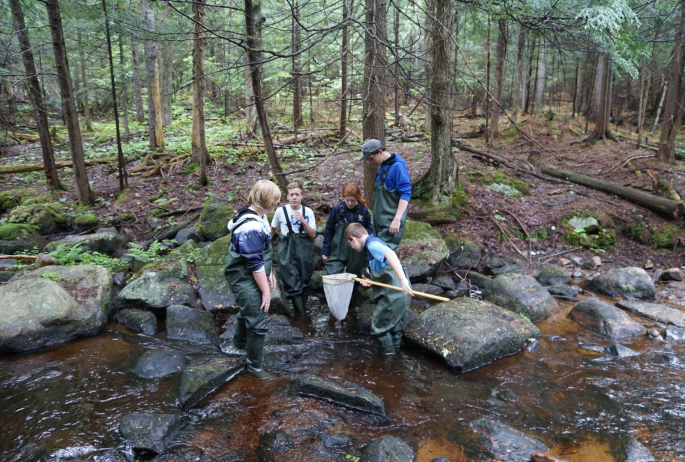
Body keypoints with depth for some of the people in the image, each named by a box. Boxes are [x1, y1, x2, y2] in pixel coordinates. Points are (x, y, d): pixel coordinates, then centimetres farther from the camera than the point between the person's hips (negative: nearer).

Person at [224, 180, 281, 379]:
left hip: (251, 278, 10)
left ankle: (240, 344, 54)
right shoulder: (251, 229, -31)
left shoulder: (257, 216, 0)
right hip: (246, 281, -10)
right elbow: (255, 265, -26)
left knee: (248, 312, 29)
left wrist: (270, 273, 16)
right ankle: (254, 366, 18)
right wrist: (266, 291, -17)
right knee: (259, 323, 0)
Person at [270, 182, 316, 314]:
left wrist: (303, 221, -16)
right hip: (287, 249, -2)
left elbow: (313, 235, -3)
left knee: (304, 281, 9)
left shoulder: (308, 211, -1)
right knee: (292, 282, -8)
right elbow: (272, 229, 15)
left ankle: (301, 308, 25)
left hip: (304, 249, 2)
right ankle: (300, 313, -3)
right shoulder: (280, 211, -3)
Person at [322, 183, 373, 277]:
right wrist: (325, 250, 3)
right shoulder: (337, 210, -3)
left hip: (357, 255, 1)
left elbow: (369, 230, 10)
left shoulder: (363, 211, -2)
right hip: (338, 252, -1)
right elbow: (329, 231, 4)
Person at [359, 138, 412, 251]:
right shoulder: (382, 166, 13)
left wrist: (397, 219, -25)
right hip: (380, 220, 9)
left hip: (391, 223, -9)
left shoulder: (397, 166, -14)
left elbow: (406, 194, -19)